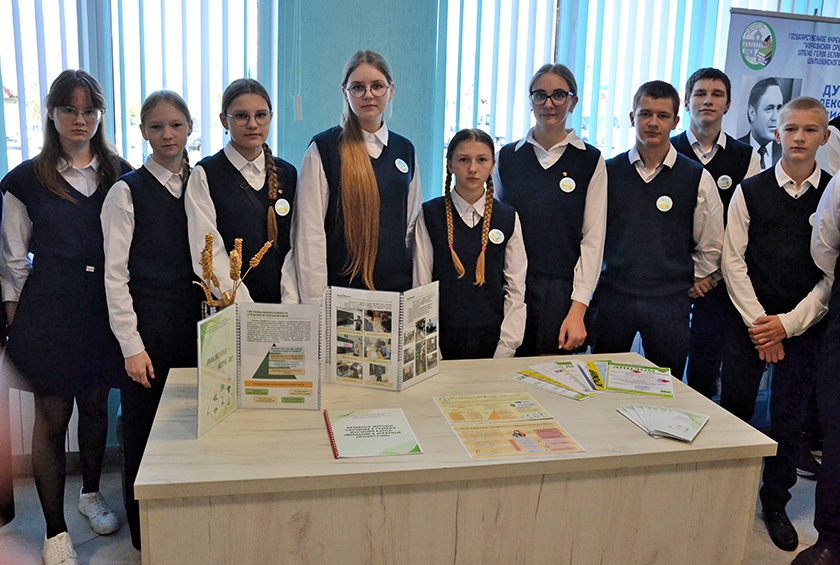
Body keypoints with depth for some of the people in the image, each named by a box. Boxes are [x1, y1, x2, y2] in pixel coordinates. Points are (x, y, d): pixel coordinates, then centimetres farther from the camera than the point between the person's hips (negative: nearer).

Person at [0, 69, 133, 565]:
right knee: (52, 416, 3)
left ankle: (91, 493, 39)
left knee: (96, 405, 15)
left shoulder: (119, 175, 6)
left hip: (104, 309, 2)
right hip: (49, 311, -2)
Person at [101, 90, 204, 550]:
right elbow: (115, 274, -7)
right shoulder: (128, 191, -4)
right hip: (147, 329, -3)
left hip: (195, 325, 4)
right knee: (144, 434, 5)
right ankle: (144, 537, 23)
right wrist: (132, 346, -11)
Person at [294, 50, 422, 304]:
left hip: (398, 286, 4)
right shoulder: (323, 148, -4)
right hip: (341, 286, -4)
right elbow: (309, 232, -7)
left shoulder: (405, 150, 10)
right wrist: (315, 302, -11)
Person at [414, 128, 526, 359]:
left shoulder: (508, 218, 4)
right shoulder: (429, 216, 0)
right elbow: (421, 286, -2)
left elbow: (516, 290, 3)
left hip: (492, 338, 1)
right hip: (443, 338, -1)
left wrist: (505, 350, -5)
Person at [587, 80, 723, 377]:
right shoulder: (609, 171, 2)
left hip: (669, 303, 0)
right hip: (612, 297, 1)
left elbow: (710, 245, 12)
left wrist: (691, 279, 14)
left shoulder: (697, 178, 1)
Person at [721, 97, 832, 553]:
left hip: (804, 326, 0)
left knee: (788, 418, 7)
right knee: (734, 409, 3)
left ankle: (775, 503, 24)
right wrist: (758, 322, -6)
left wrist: (788, 323, -7)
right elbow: (734, 261, 0)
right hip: (748, 322, 0)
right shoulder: (749, 191, 2)